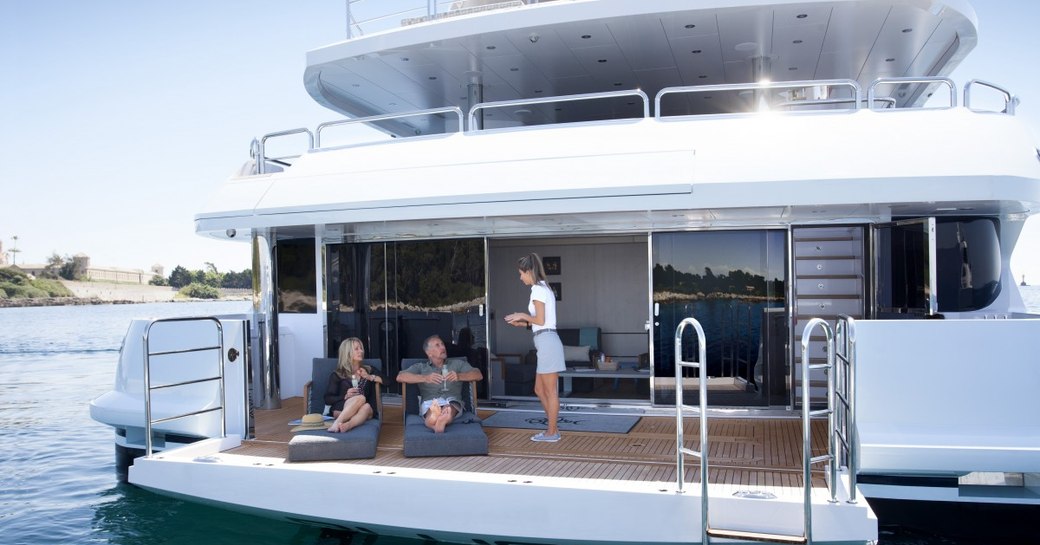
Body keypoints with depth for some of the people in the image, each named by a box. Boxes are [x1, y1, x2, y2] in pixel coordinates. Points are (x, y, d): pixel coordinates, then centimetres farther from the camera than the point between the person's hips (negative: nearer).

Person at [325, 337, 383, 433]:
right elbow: (328, 399, 6)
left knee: (366, 407, -35)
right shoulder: (337, 374, 14)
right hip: (340, 410, -2)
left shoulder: (368, 370, 22)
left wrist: (370, 377, 0)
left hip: (365, 411, 2)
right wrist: (345, 396, -11)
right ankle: (337, 423, -50)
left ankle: (347, 425, -60)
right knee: (360, 398, -33)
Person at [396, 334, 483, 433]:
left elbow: (479, 375, 14)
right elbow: (400, 377, 7)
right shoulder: (420, 367, 26)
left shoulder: (458, 364, 30)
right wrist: (425, 378, -10)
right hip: (429, 402, 0)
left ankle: (440, 422, -72)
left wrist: (459, 376, -8)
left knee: (449, 407, -39)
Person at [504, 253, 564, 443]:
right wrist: (523, 323, 15)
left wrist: (523, 315, -1)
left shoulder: (537, 290, -10)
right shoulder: (545, 288, 18)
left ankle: (552, 432, 7)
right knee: (540, 390, 14)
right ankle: (552, 428, 19)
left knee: (550, 391, -1)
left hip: (547, 342, -10)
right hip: (547, 342, 10)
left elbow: (540, 320, -16)